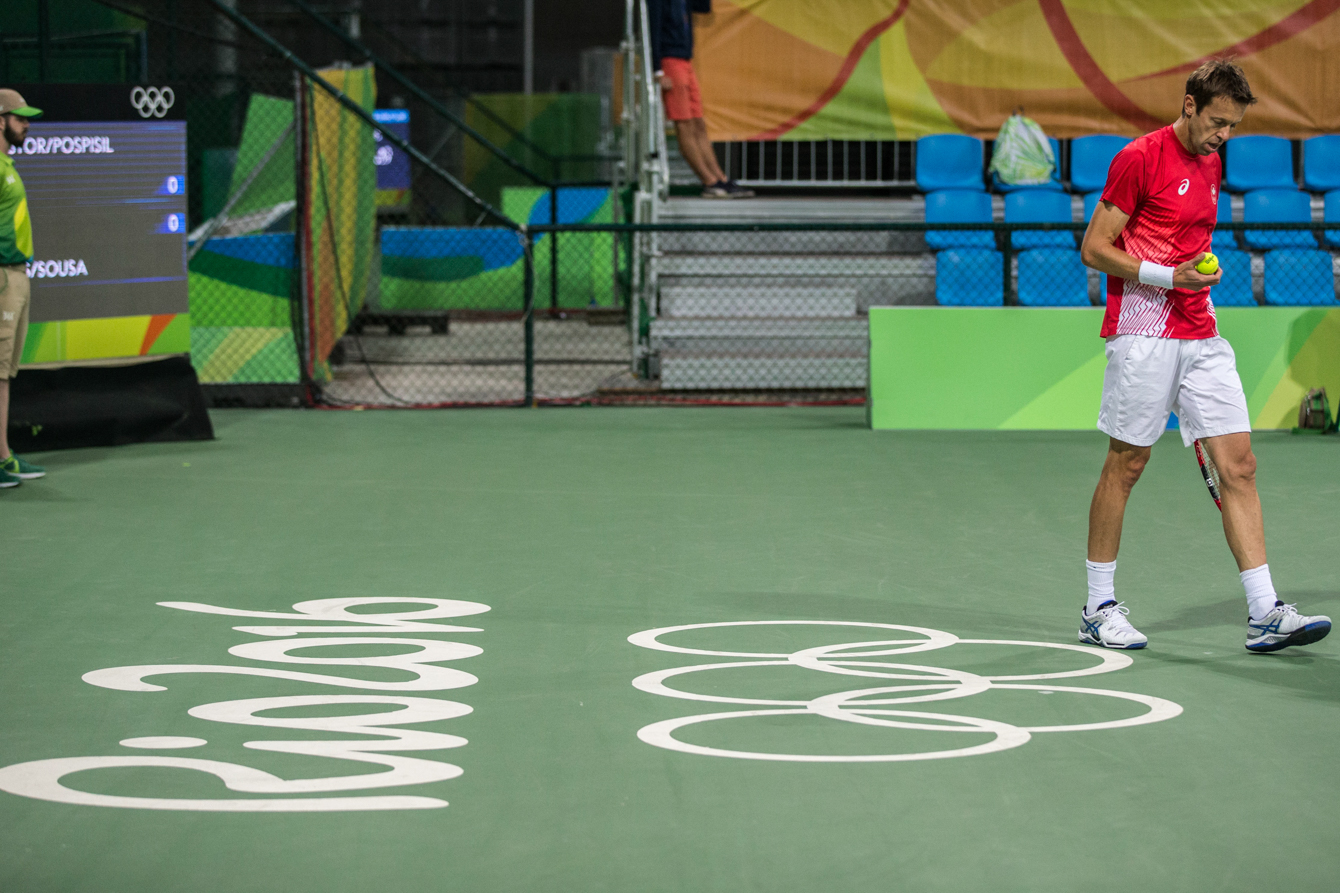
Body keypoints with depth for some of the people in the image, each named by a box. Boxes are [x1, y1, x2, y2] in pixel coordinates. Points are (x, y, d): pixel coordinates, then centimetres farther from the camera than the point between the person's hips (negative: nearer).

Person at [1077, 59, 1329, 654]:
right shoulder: (1139, 158, -9)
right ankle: (1099, 609, 13)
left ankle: (1264, 613, -4)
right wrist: (1166, 276, -19)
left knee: (1238, 465, -2)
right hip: (1143, 333, -7)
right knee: (1126, 464, 1)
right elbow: (1094, 248, -9)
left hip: (1200, 336, 7)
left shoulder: (1212, 165, 15)